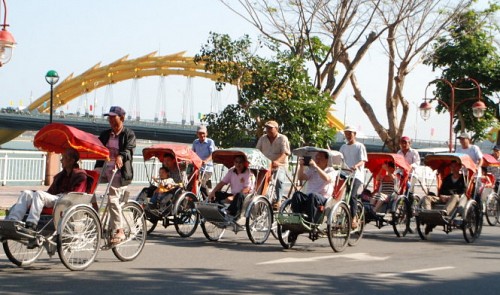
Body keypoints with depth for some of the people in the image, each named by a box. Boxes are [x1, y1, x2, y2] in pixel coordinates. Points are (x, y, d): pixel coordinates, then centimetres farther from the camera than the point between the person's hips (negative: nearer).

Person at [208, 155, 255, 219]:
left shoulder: (249, 173, -10)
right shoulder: (231, 171, 10)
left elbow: (246, 190, -19)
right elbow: (222, 183, 8)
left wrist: (233, 197, -29)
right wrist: (213, 192, -8)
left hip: (246, 197, -6)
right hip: (233, 195, 6)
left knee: (239, 195, -40)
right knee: (216, 194, -13)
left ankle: (233, 216, -49)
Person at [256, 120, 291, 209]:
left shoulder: (282, 138, -2)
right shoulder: (262, 138, 12)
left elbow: (285, 153, -13)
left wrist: (276, 161, -32)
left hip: (280, 165, -4)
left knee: (279, 179, -33)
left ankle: (278, 200, -22)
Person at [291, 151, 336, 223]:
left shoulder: (331, 171, 10)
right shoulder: (311, 170, 24)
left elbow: (327, 178, -14)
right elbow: (301, 177, 8)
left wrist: (316, 167, -22)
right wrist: (301, 166, -9)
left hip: (323, 199, -4)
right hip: (308, 198, 4)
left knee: (312, 195, -38)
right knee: (297, 194, -28)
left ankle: (310, 222, -40)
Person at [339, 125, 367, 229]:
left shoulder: (360, 146, 3)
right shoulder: (343, 147, 19)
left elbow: (363, 160, -8)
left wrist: (356, 166, -30)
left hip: (357, 175, -5)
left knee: (352, 195, -22)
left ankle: (353, 218, -22)